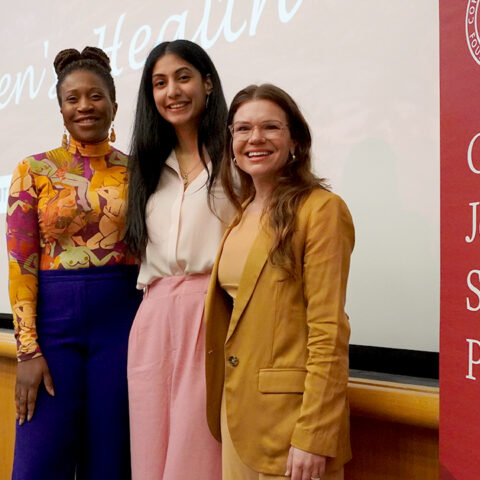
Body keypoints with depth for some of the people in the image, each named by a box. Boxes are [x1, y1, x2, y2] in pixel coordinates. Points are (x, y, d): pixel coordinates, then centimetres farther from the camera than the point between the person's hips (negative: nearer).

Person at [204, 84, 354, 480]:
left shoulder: (320, 210, -13)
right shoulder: (241, 213, 10)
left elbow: (328, 332, -17)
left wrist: (314, 438, -19)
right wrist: (225, 399, 9)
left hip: (291, 413, -7)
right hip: (236, 404, 7)